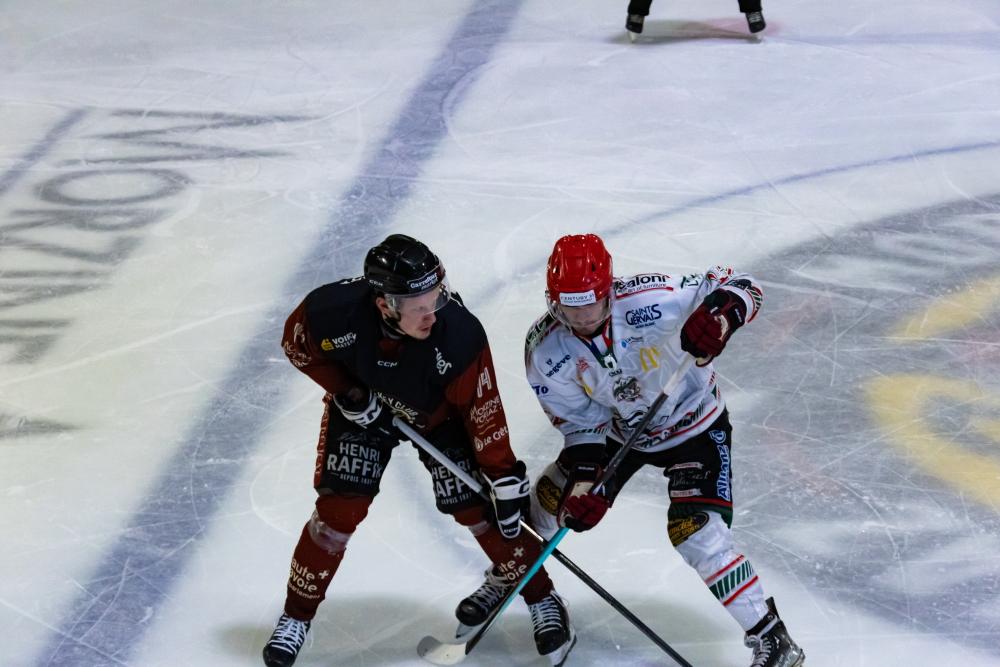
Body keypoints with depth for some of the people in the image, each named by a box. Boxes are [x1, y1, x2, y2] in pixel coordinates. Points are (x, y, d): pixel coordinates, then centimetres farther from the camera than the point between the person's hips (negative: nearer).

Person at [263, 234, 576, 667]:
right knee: (339, 511, -7)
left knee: (475, 505, -4)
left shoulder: (460, 335, -37)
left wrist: (505, 479, -23)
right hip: (361, 406, 1)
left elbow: (482, 410, -26)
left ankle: (539, 597, 16)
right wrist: (347, 393, -19)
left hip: (438, 414, 0)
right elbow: (297, 344, -12)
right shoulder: (332, 311, -36)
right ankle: (297, 614, 12)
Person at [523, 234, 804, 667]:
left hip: (693, 424, -5)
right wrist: (584, 478, -26)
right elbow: (579, 421, -11)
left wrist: (718, 315, -51)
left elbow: (740, 286, -29)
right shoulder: (545, 350, -21)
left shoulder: (648, 301, -35)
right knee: (551, 501, 8)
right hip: (617, 430, 5)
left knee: (694, 533, -19)